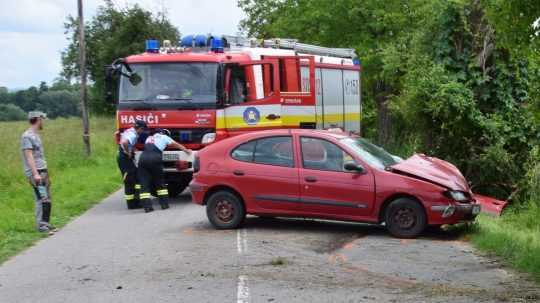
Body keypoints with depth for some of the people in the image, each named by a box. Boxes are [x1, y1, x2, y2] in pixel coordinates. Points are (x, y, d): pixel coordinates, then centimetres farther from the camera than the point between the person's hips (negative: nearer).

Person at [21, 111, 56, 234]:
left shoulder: (35, 135, 19)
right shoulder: (27, 136, -9)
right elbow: (29, 156, -16)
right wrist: (35, 173, -23)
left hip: (43, 171, 9)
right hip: (35, 173, -9)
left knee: (47, 199, 8)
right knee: (43, 199, -14)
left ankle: (46, 224, 14)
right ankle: (41, 225, -14)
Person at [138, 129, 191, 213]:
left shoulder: (149, 138, 32)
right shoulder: (164, 137, 22)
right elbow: (177, 145, 31)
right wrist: (186, 150, 43)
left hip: (143, 158, 2)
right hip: (155, 159, -2)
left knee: (144, 184, 1)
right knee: (160, 182, 14)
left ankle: (147, 206, -10)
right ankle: (164, 204, 15)